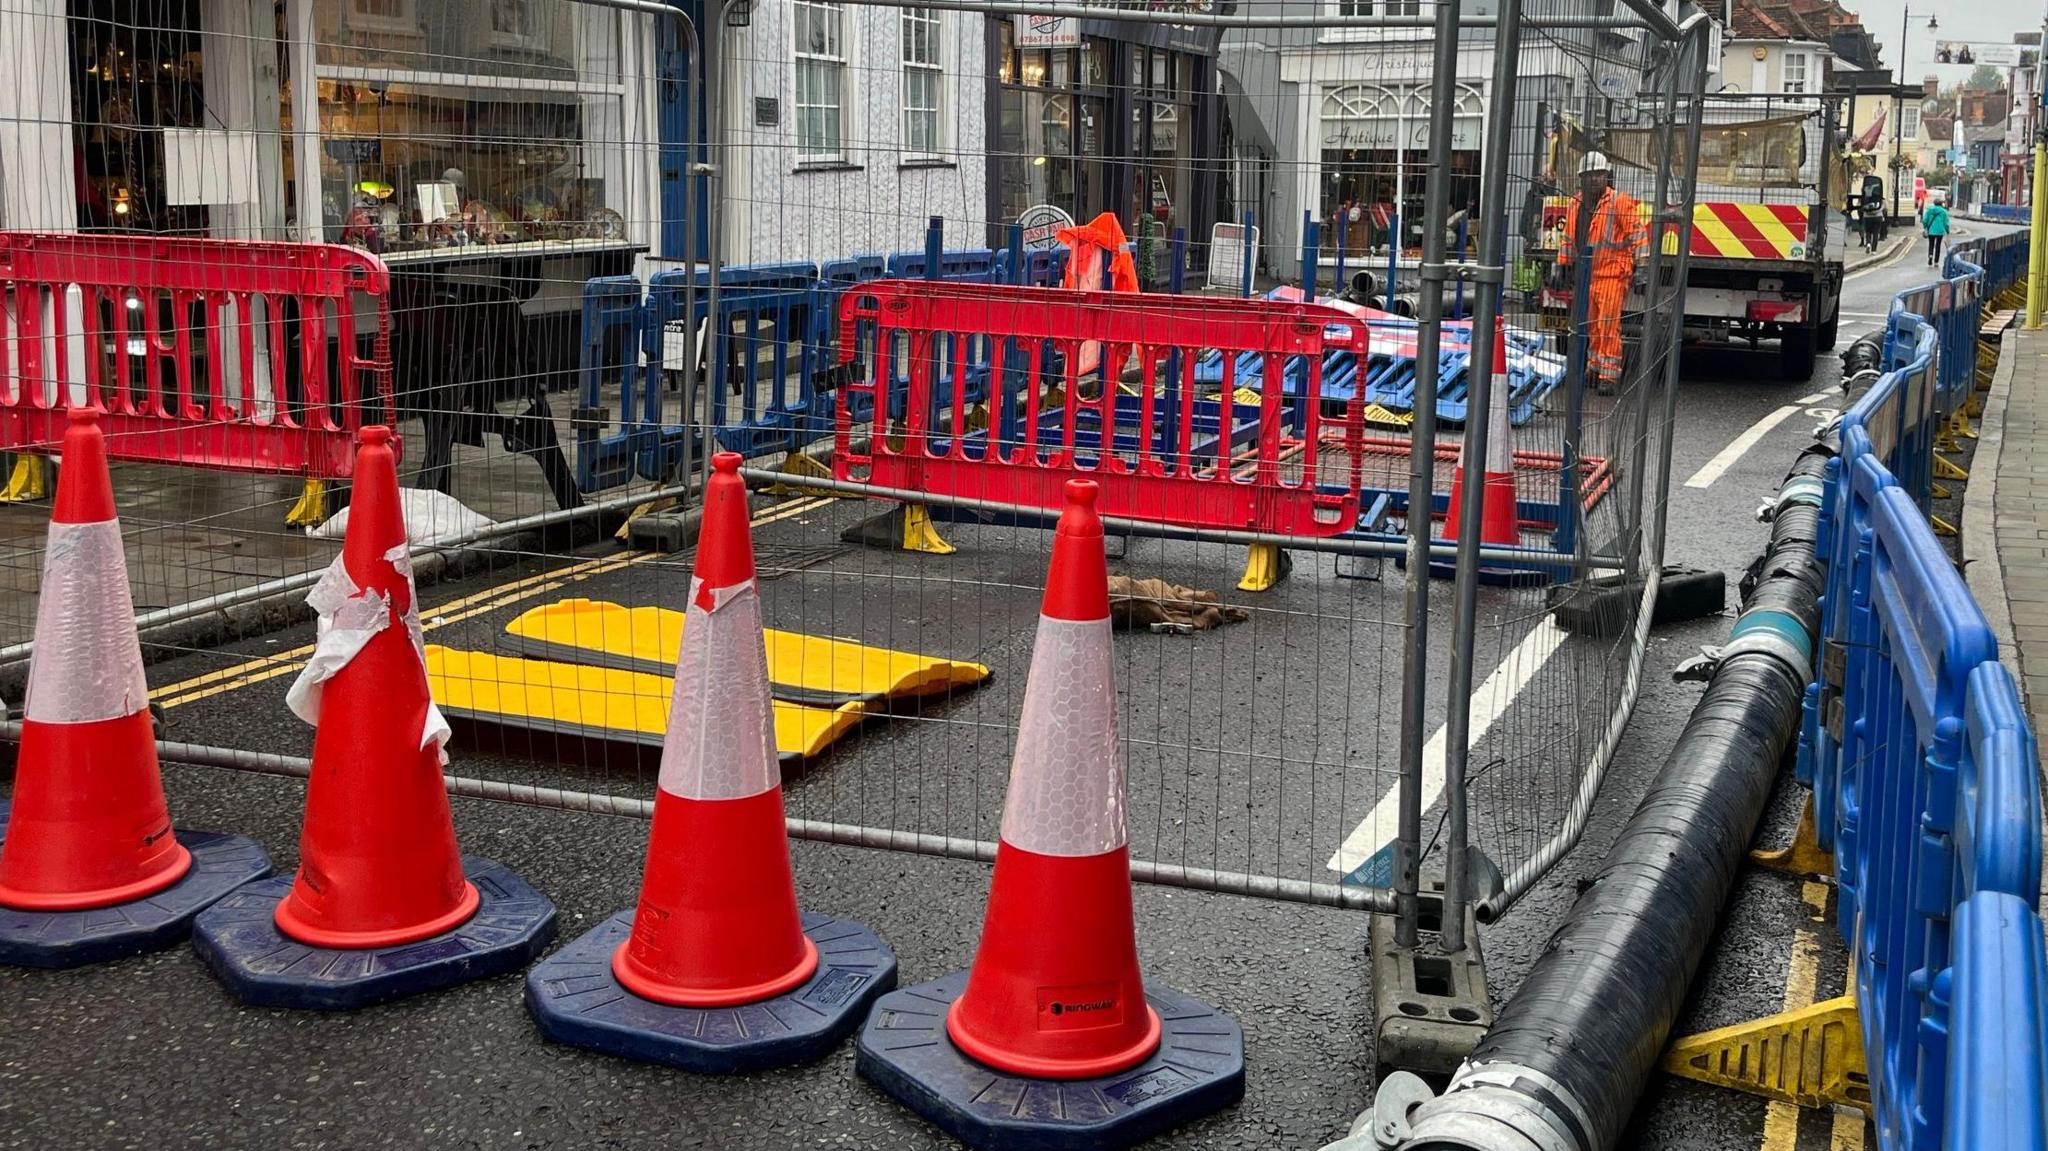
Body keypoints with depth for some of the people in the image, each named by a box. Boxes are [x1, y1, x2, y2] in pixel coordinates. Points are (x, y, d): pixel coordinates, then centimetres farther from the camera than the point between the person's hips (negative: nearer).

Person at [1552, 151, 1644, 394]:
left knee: (1608, 324, -10)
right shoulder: (1576, 205, 11)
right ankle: (1595, 367, 24)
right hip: (1586, 275, 6)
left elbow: (1638, 234, -8)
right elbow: (1568, 238, 22)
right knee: (1591, 325, 12)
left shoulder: (1620, 203, -7)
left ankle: (1609, 376, -9)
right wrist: (1562, 266, 22)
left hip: (1612, 274, -6)